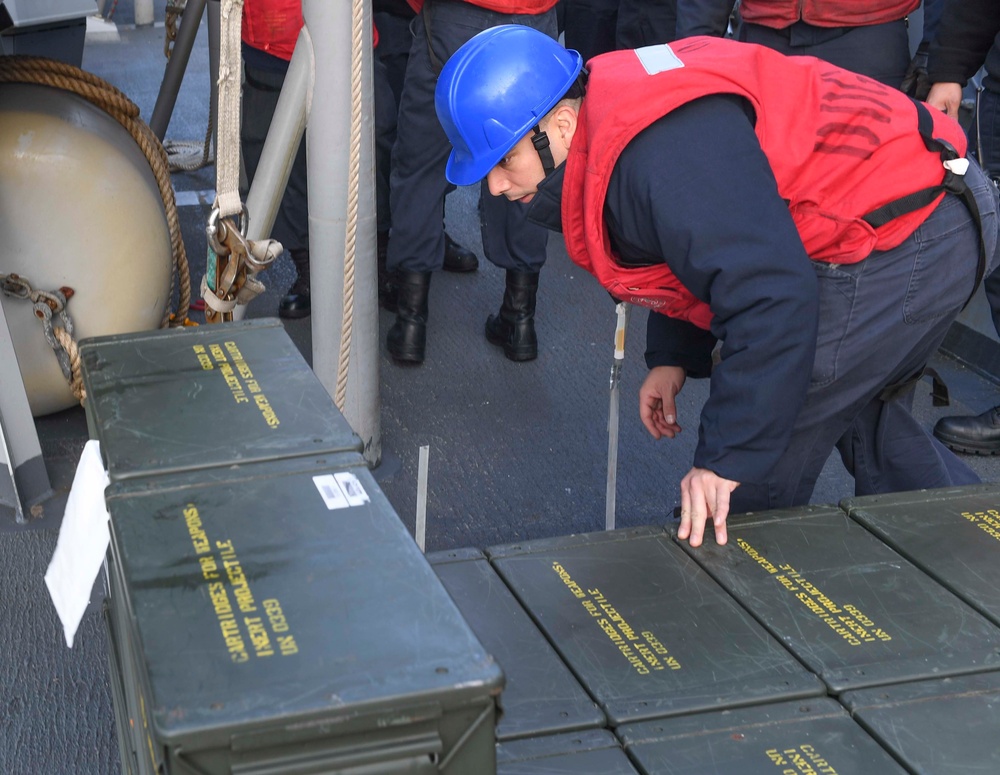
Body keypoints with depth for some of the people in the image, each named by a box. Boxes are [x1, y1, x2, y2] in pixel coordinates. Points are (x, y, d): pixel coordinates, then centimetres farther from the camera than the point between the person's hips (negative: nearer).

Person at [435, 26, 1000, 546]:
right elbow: (700, 248, 20)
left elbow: (772, 296, -34)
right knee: (870, 429, 28)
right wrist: (674, 356, 10)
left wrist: (725, 460, -31)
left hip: (902, 241, -11)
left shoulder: (663, 153, -30)